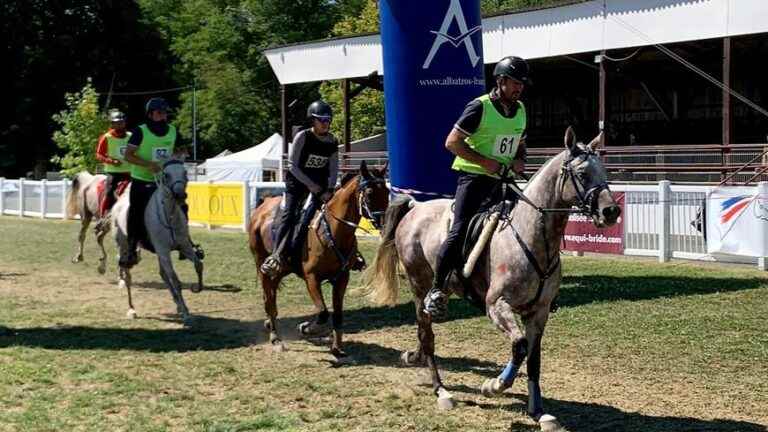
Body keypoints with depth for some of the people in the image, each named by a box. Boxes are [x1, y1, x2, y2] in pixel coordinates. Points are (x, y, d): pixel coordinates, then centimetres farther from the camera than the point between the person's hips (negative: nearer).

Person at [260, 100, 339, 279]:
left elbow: (333, 168, 4)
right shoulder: (302, 137, -15)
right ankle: (277, 255, -26)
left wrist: (330, 189, -12)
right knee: (289, 213, -20)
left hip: (320, 184, 5)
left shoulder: (333, 141, -2)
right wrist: (311, 185, -17)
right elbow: (293, 165, -14)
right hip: (297, 181, -5)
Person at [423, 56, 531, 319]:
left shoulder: (520, 110, 11)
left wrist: (520, 160, 2)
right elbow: (452, 142, -12)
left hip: (503, 179, 7)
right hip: (474, 176, -7)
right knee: (460, 231, -17)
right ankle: (437, 292, -10)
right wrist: (485, 161, -18)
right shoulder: (480, 107, -10)